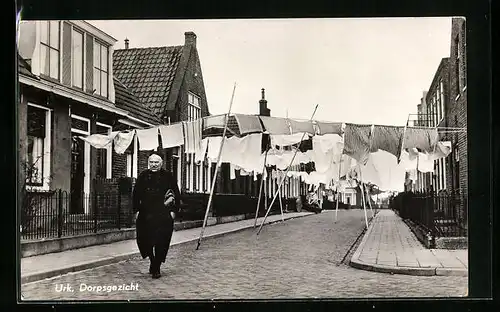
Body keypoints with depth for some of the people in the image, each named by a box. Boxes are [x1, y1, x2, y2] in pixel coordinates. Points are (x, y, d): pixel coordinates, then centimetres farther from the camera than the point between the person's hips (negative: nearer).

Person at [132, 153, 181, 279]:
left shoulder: (168, 176, 0)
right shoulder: (143, 176, 6)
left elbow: (177, 194, 3)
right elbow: (136, 194, 12)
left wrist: (174, 210, -3)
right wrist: (136, 210, 5)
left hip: (163, 215, -2)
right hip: (145, 214, 3)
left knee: (161, 242, -5)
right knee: (145, 240, 4)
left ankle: (156, 268, 8)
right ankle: (152, 260, 30)